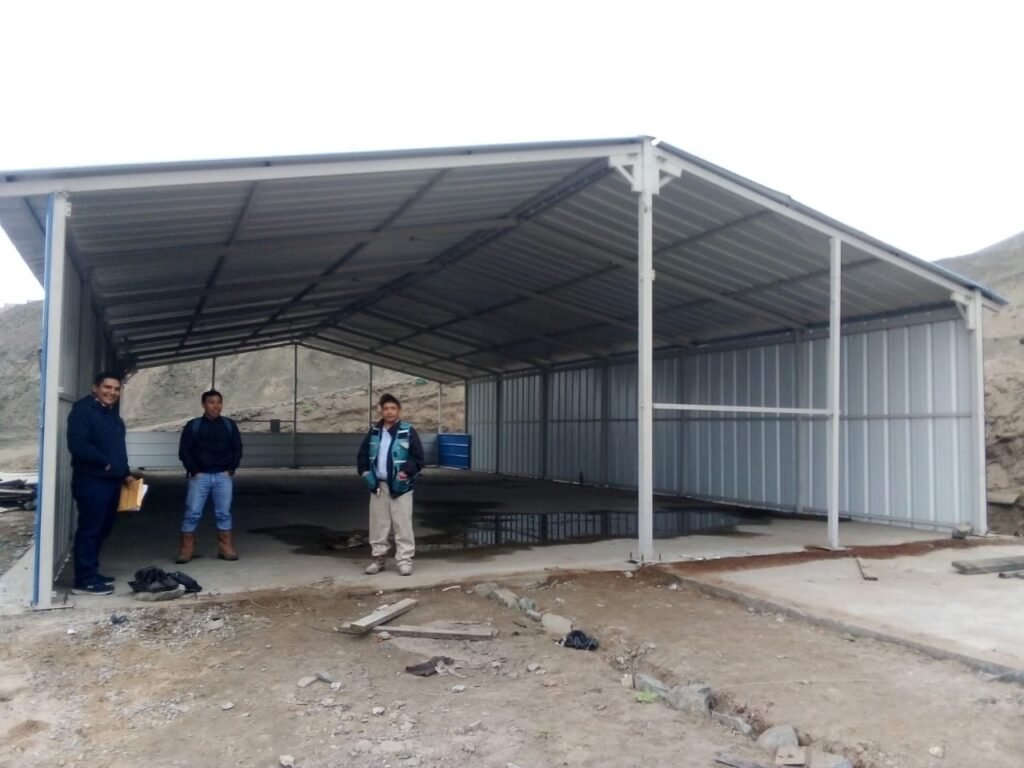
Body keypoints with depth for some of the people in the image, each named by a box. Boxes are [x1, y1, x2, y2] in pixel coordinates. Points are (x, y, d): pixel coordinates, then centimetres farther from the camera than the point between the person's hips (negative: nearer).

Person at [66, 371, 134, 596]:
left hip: (111, 481, 9)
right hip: (91, 480, -9)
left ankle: (91, 573, 24)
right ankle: (84, 580, -3)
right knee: (89, 529, -7)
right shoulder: (83, 410, -10)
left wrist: (125, 473, 17)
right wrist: (104, 463, -20)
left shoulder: (113, 415, 19)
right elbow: (77, 444, -21)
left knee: (102, 528, 14)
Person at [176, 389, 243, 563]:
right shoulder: (193, 425, 2)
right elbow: (184, 451, 1)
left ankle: (225, 548, 11)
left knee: (223, 513, 4)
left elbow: (237, 449, 10)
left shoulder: (229, 425, 8)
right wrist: (194, 471, -8)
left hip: (223, 476, 2)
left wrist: (231, 470, -1)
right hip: (200, 476, -2)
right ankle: (186, 549, 4)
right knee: (192, 513, -4)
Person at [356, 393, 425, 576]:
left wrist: (407, 472, -20)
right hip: (378, 485, 4)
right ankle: (378, 558, 20)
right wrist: (365, 472, 2)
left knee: (402, 524, -3)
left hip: (400, 486, -4)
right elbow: (362, 455, 16)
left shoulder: (408, 431, -5)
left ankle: (405, 560, 3)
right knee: (378, 524, 10)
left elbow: (418, 457, -6)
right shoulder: (374, 432, 9)